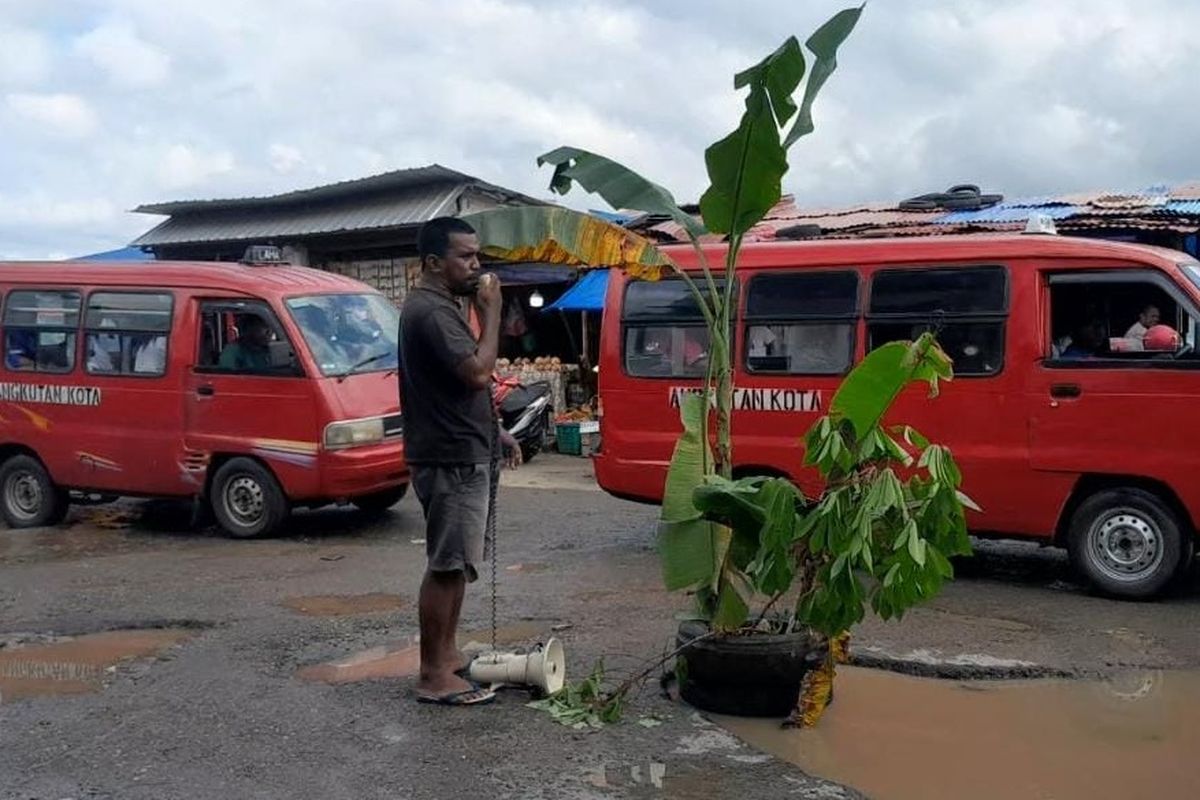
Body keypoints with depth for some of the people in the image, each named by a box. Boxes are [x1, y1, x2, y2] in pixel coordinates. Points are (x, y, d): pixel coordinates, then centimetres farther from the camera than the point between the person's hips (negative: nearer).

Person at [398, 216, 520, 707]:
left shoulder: (440, 306, 16)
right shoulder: (431, 310, -17)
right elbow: (478, 372, -24)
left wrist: (492, 431, 20)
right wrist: (491, 312, -12)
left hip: (463, 453, 11)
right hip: (451, 459, -11)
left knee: (456, 563, 16)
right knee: (446, 566, -5)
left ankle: (447, 656, 26)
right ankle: (434, 677, 3)